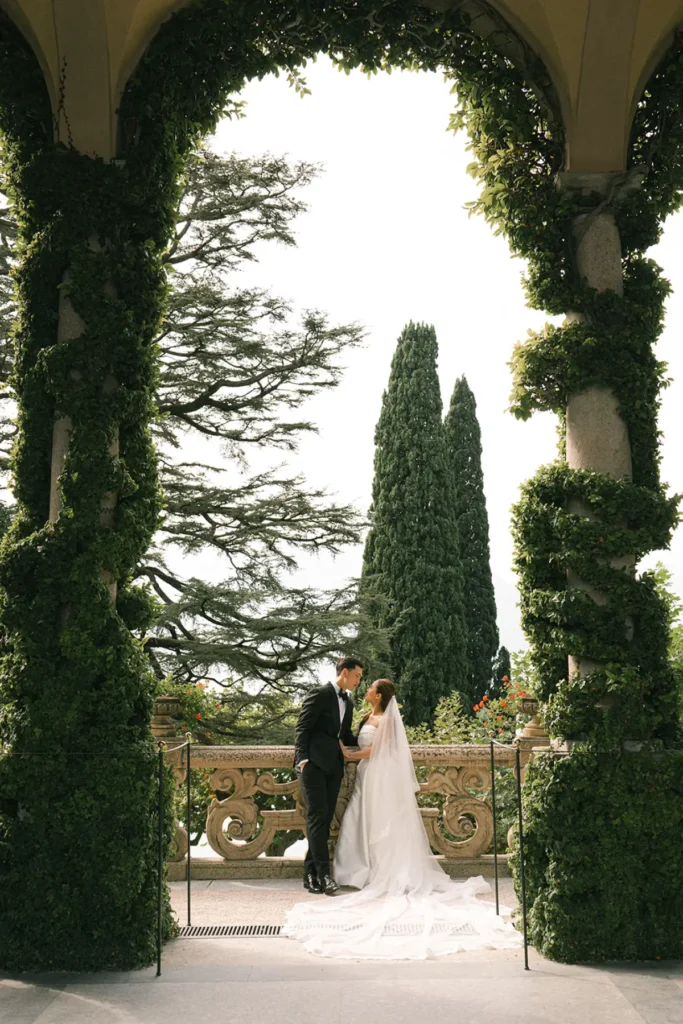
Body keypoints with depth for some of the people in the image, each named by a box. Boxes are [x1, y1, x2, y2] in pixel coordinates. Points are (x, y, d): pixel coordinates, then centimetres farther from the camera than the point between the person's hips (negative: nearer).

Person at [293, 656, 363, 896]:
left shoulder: (348, 703, 19)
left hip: (334, 766, 8)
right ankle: (323, 874, -15)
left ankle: (311, 874, 9)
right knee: (317, 816, -11)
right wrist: (303, 758, -19)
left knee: (325, 820, 5)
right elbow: (302, 728, -9)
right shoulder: (319, 695, -5)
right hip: (314, 764, -8)